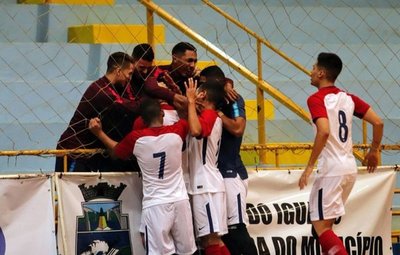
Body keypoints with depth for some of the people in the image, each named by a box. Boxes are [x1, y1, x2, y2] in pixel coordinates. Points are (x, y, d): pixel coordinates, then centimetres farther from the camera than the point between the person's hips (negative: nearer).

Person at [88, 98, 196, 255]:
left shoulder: (135, 139, -8)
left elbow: (116, 151, 15)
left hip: (155, 205, -2)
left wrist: (99, 133, 24)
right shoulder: (176, 132, -3)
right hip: (180, 201, 2)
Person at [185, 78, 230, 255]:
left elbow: (195, 130, -31)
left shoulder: (209, 114, -11)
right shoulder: (209, 116, 18)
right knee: (210, 240, 7)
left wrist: (191, 101, -23)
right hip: (203, 185, 10)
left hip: (207, 186, -10)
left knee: (211, 239, -14)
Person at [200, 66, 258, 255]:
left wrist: (217, 112, -14)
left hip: (231, 173, -9)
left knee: (236, 229, -13)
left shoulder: (233, 100, -6)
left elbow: (237, 128, -19)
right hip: (218, 173, 9)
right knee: (224, 231, 8)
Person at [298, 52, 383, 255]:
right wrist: (374, 151, 24)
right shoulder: (348, 98, 10)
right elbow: (378, 123, 9)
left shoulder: (317, 99, -10)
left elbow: (324, 131, -26)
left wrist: (310, 166, -21)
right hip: (350, 167, 8)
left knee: (320, 225, -6)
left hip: (331, 168, -8)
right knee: (325, 223, 18)